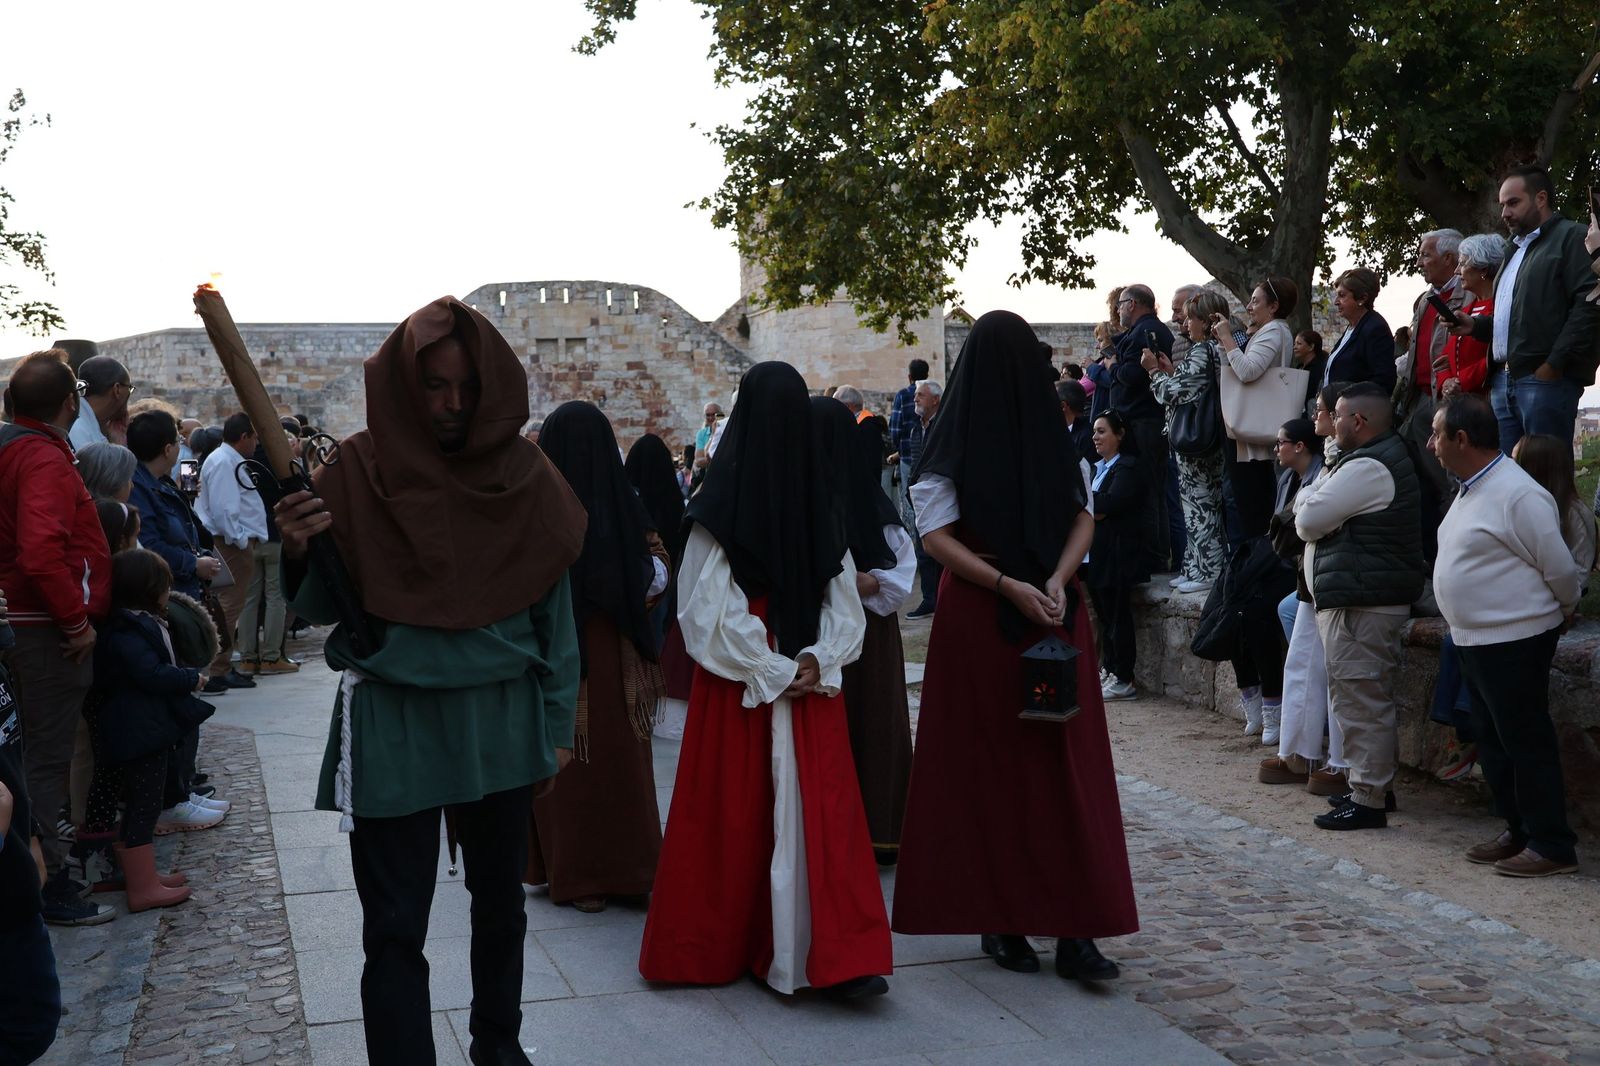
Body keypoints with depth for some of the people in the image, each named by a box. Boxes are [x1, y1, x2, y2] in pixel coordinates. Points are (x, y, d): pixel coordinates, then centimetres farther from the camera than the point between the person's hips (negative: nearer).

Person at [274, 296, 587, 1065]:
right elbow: (322, 609, -2)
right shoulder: (361, 472, -6)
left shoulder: (524, 474, -1)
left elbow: (555, 610, 4)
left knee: (501, 900, 18)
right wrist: (298, 552, -23)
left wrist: (557, 725, 4)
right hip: (393, 722, -2)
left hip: (500, 720, 2)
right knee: (395, 930, 1)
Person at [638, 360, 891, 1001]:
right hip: (816, 690, 1)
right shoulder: (823, 504, 1)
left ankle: (716, 947, 20)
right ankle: (840, 958, -4)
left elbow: (713, 610, -10)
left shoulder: (719, 506, -8)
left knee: (729, 813, 8)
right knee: (822, 811, 1)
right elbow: (844, 601, 0)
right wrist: (811, 662, -5)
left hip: (736, 688, -1)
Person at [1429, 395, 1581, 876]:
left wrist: (1560, 616, 1)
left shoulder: (1517, 495, -19)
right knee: (1493, 742, 15)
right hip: (1476, 638, 10)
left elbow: (1560, 570, -14)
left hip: (1513, 641, -10)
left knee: (1526, 743, -3)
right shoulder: (1471, 490, 11)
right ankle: (1518, 832, 26)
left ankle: (1552, 846, 6)